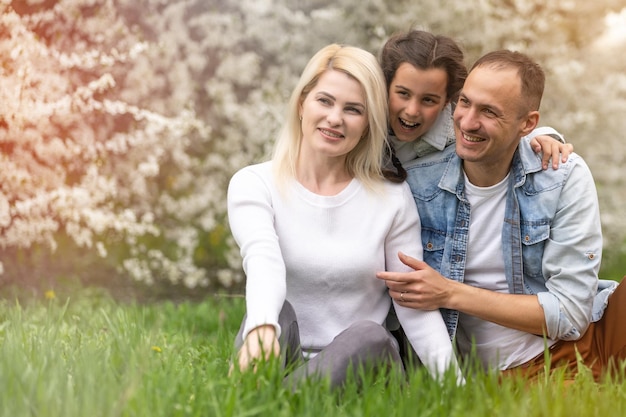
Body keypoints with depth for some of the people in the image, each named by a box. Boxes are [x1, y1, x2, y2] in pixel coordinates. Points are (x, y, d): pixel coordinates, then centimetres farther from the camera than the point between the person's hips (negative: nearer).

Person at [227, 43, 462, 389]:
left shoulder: (392, 197, 6)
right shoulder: (253, 184, 1)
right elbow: (263, 262, -21)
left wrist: (453, 382, -16)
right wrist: (261, 325, -43)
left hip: (360, 364, 1)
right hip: (282, 360, 0)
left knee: (368, 336, -33)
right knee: (278, 313, -33)